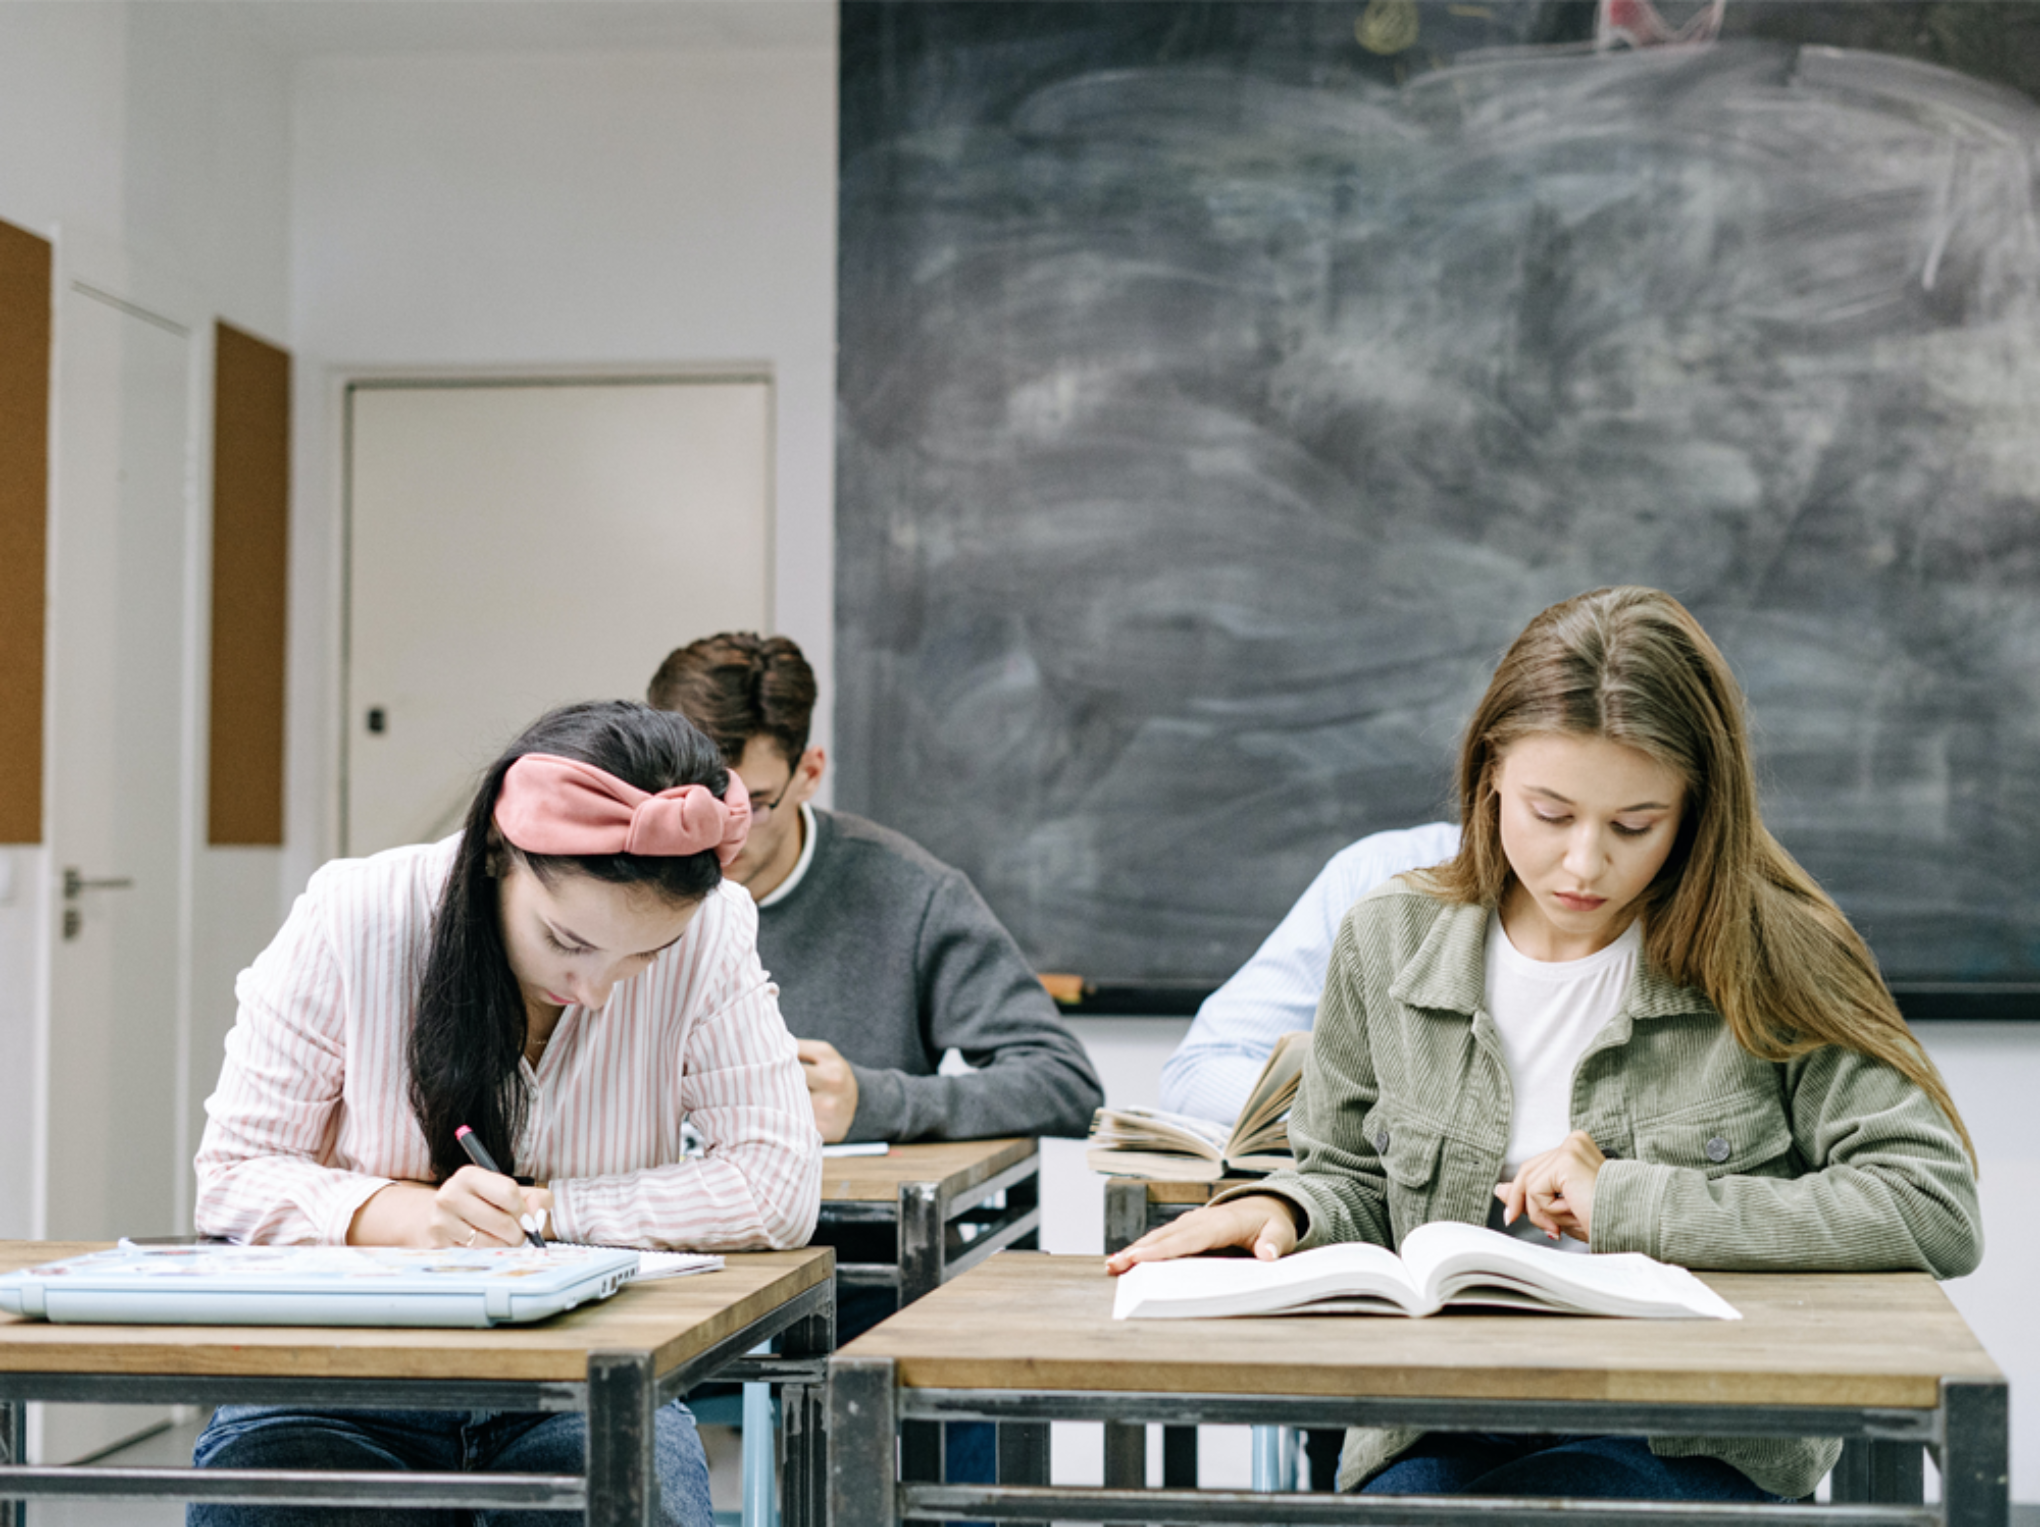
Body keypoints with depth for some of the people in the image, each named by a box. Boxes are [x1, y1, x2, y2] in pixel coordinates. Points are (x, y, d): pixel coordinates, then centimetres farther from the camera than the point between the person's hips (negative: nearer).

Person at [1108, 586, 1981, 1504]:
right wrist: (1281, 1212, -4)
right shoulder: (1387, 945, 7)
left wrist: (1626, 1202, -12)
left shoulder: (1769, 959, -3)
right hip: (1437, 1432, 3)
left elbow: (1934, 1207, -10)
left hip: (1696, 1449, -3)